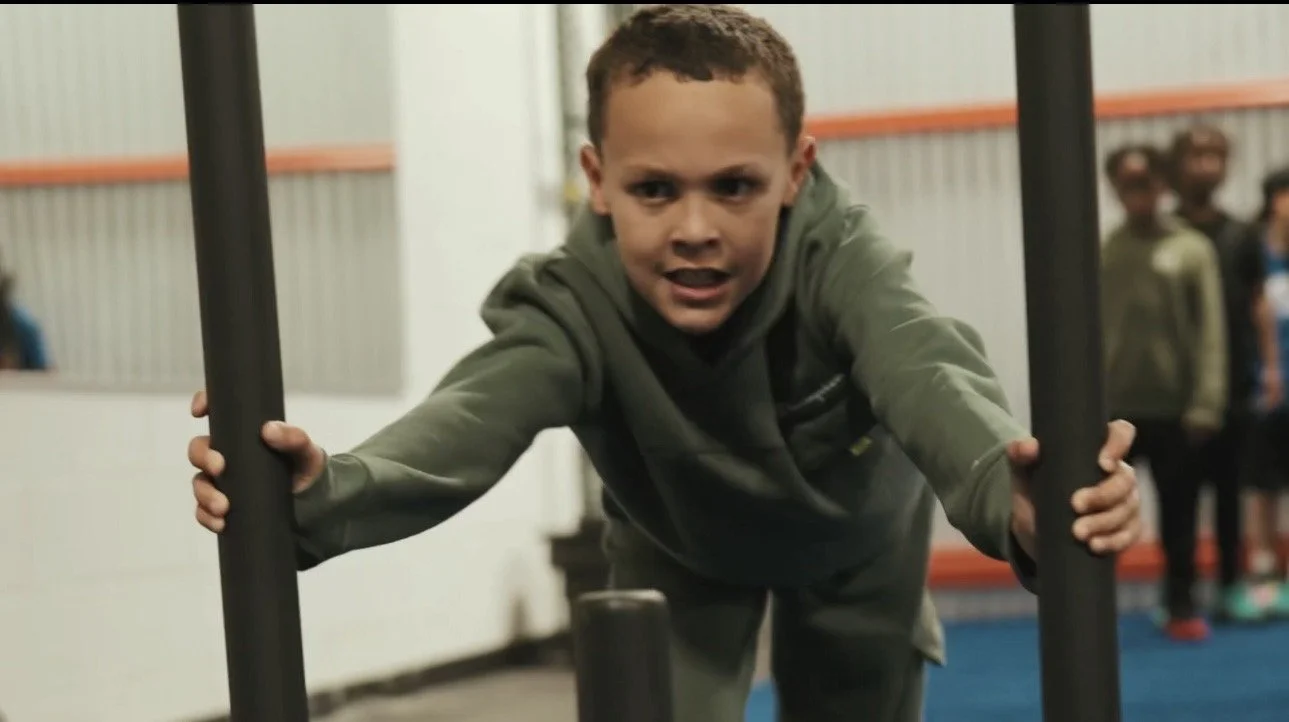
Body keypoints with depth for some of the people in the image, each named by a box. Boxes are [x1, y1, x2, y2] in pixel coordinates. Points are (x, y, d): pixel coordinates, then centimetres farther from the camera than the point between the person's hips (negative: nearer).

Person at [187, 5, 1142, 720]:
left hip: (853, 544, 0)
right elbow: (477, 412, -59)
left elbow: (925, 369, -61)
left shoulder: (839, 258, -40)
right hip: (681, 553, 0)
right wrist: (325, 492, -83)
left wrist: (1018, 498, -86)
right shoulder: (573, 301, -39)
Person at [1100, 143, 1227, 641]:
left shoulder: (1192, 249, 0)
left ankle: (1181, 606, 19)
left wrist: (1206, 403, -11)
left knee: (1179, 513, 8)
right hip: (1113, 408, 0)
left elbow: (1211, 332, -4)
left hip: (1173, 408, 0)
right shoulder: (1100, 253, 3)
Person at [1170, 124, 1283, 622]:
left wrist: (1270, 365, 6)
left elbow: (1257, 302, 11)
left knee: (1228, 488, 8)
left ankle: (1230, 587, 14)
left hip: (1234, 381, 3)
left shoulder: (1241, 236, 7)